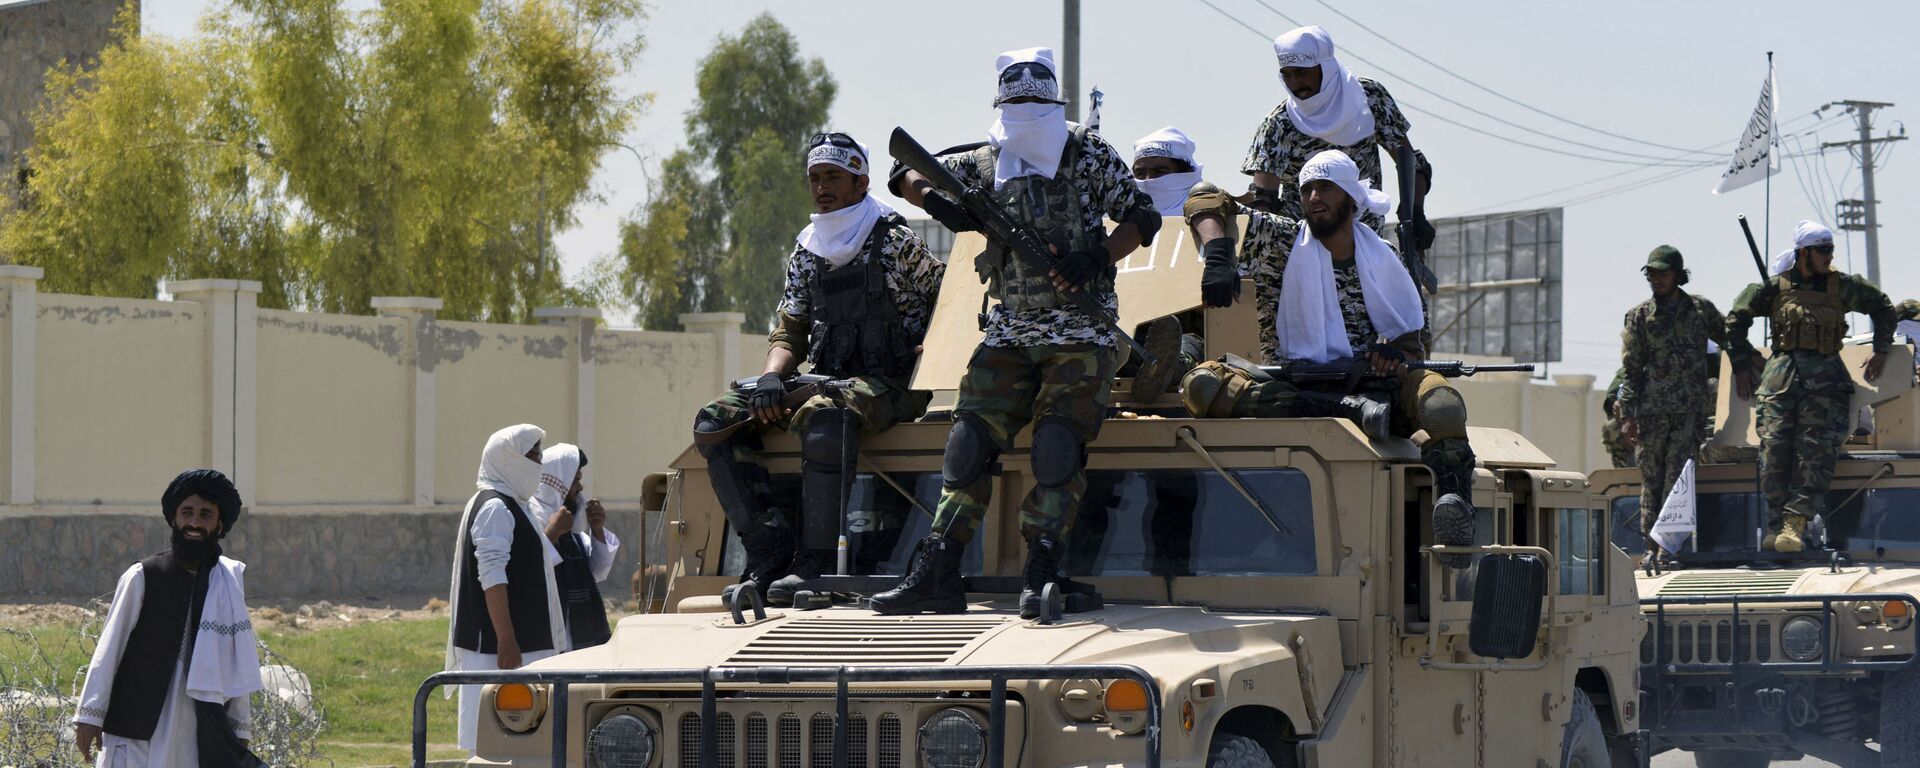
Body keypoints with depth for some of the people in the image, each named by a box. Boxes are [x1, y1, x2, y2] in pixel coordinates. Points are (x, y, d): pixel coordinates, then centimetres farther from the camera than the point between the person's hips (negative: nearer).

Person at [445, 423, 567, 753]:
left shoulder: (512, 504, 17)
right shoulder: (495, 508, -14)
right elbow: (491, 576, -20)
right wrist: (506, 640, -23)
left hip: (527, 639, 10)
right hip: (496, 642, -10)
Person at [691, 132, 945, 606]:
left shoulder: (895, 245, -2)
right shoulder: (806, 254, 15)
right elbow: (790, 333, 15)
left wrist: (922, 364, -15)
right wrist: (772, 378, -7)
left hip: (889, 386, -7)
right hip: (826, 383, 7)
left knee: (824, 416, -41)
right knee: (714, 422, -11)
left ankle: (814, 563, -34)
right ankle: (768, 554, -19)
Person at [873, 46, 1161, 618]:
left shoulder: (1087, 154, 1)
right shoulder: (986, 163, 10)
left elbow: (1141, 217, 2)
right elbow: (910, 176, 19)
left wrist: (1097, 257, -15)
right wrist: (940, 205, -4)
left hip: (1080, 330, -4)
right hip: (1009, 331, 4)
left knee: (1059, 443, -18)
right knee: (970, 439, -7)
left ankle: (1040, 576, -19)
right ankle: (935, 575, -9)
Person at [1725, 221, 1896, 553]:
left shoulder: (1842, 286, 10)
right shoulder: (1775, 288, 7)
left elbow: (1882, 307, 24)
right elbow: (1735, 320, 15)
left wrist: (1880, 350, 17)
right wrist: (1741, 366, 12)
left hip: (1825, 378, 0)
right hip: (1781, 375, 0)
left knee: (1815, 453, -15)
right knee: (1774, 450, -12)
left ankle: (1795, 525, -20)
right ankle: (1779, 526, -8)